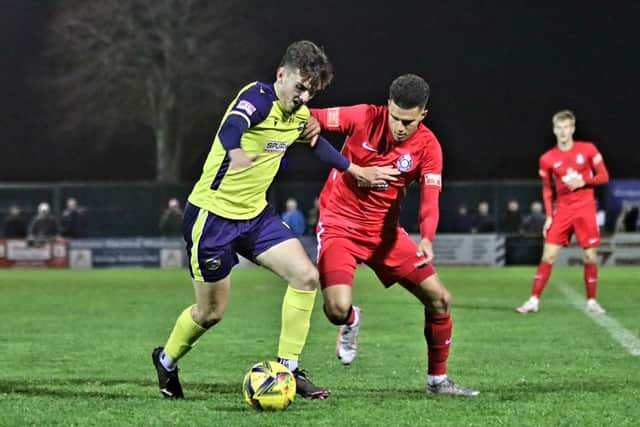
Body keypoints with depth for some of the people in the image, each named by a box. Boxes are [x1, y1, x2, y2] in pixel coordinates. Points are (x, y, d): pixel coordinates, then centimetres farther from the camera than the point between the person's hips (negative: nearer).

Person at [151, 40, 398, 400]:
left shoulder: (300, 115, 4)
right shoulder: (259, 97, -20)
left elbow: (317, 143, 27)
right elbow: (231, 127, -42)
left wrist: (358, 171, 32)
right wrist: (235, 153, -65)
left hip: (256, 214, 7)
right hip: (212, 215, -7)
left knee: (306, 277, -9)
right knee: (212, 312, 2)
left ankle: (288, 368, 2)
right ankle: (166, 360, 31)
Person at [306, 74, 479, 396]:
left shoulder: (427, 146, -10)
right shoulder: (364, 118, -15)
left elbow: (430, 198, -20)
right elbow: (310, 119, -5)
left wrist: (427, 239, -38)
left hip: (385, 231, 3)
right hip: (339, 225, -3)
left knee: (439, 299, -1)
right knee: (337, 309, -24)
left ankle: (438, 380, 19)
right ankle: (351, 322, 16)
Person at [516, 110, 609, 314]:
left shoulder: (588, 150, -2)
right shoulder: (547, 159, 2)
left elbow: (604, 176, 1)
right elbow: (546, 189, 10)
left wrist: (583, 181, -16)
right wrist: (549, 216, 2)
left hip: (585, 208, -1)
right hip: (562, 210, 1)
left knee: (590, 255, 0)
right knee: (548, 255, -5)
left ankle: (592, 301, 12)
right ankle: (534, 300, -4)